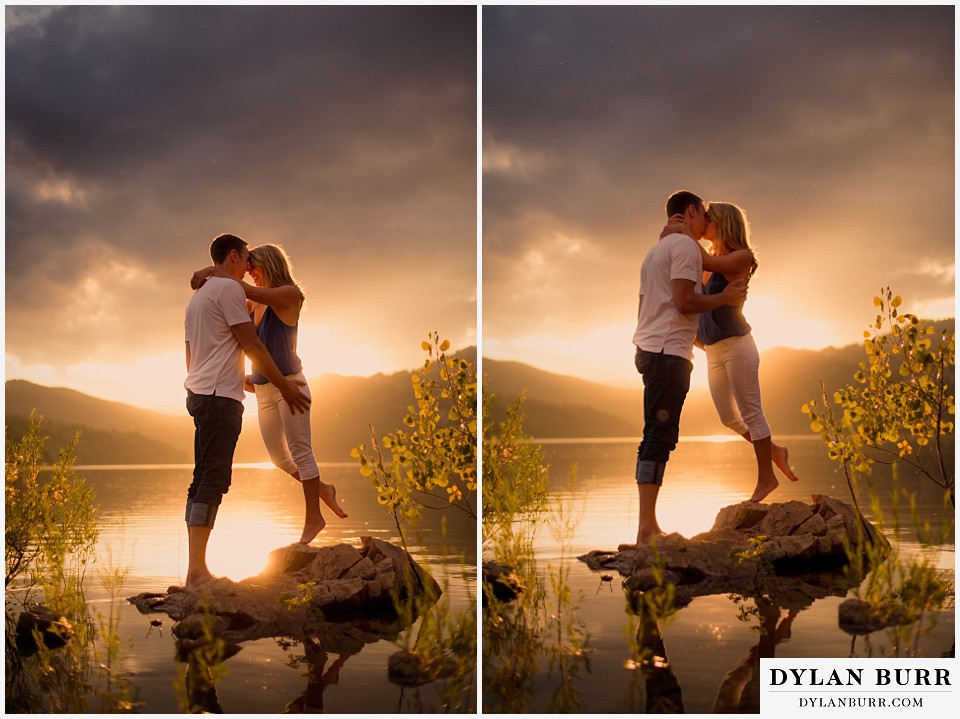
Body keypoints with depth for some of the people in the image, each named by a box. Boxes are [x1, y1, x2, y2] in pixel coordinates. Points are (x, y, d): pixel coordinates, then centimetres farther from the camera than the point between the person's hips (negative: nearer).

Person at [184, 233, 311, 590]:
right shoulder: (229, 289, -7)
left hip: (199, 392, 10)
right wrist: (285, 386, -3)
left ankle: (196, 568, 9)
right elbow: (252, 345, -9)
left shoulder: (198, 296, 23)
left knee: (205, 480, 9)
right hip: (221, 395, -10)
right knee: (213, 480, -13)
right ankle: (197, 571, -17)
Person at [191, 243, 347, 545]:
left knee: (299, 450, -6)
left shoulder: (290, 294, -9)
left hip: (289, 384, -7)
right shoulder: (253, 304, 11)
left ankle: (313, 518, -1)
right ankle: (323, 490, 26)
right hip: (263, 391, 7)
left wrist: (216, 271, -16)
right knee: (278, 456, 8)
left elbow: (250, 291, -21)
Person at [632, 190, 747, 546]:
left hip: (649, 348, 10)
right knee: (660, 435, -13)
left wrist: (693, 337, 35)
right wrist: (725, 297, -2)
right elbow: (684, 302, -17)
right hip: (668, 352, -10)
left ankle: (647, 526, 9)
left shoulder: (657, 249, 24)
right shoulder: (685, 244, -6)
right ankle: (647, 528, -16)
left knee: (658, 436, 9)